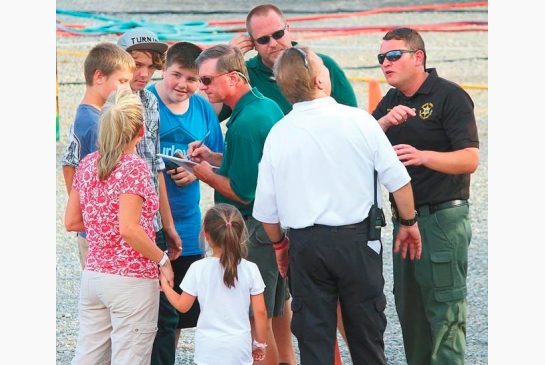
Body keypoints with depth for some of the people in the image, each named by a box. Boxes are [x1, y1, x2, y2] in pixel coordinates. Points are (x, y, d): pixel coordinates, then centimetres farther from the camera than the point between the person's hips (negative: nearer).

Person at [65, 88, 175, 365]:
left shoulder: (87, 164, 6)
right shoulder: (134, 167, -14)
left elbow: (71, 222, 11)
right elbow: (128, 229, -22)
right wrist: (162, 259, -11)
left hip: (92, 276, 7)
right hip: (130, 280, -7)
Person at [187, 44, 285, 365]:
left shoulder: (245, 124, -20)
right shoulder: (268, 107, 10)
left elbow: (243, 193, -21)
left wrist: (206, 174, -5)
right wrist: (214, 157, 12)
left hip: (255, 231, -10)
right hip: (275, 225, 10)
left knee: (256, 320, -4)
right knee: (268, 317, 15)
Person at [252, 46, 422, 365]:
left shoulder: (278, 134, -2)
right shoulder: (358, 121, -9)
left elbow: (265, 210, 3)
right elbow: (398, 180, -5)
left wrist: (279, 244, 20)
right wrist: (410, 223, 10)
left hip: (306, 244, 2)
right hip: (356, 241, -1)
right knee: (366, 336, 10)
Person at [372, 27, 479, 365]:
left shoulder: (450, 96, -10)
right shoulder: (392, 101, 13)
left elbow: (470, 159, -18)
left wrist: (423, 156, -33)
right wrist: (384, 122, -15)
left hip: (442, 217, -8)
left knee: (444, 308, -6)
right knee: (408, 306, 12)